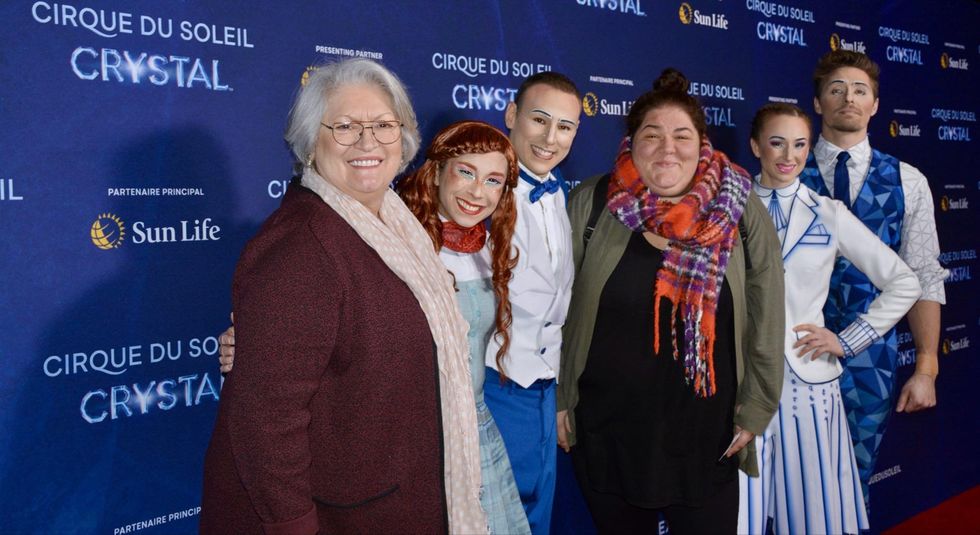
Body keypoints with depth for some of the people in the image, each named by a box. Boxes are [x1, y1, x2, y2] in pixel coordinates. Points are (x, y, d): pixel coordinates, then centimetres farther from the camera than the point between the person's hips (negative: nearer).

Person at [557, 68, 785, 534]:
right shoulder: (589, 205, -7)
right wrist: (558, 399, 0)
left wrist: (755, 410, 0)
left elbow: (764, 322, 0)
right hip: (607, 431, 0)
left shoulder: (741, 214, -4)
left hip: (707, 434, 0)